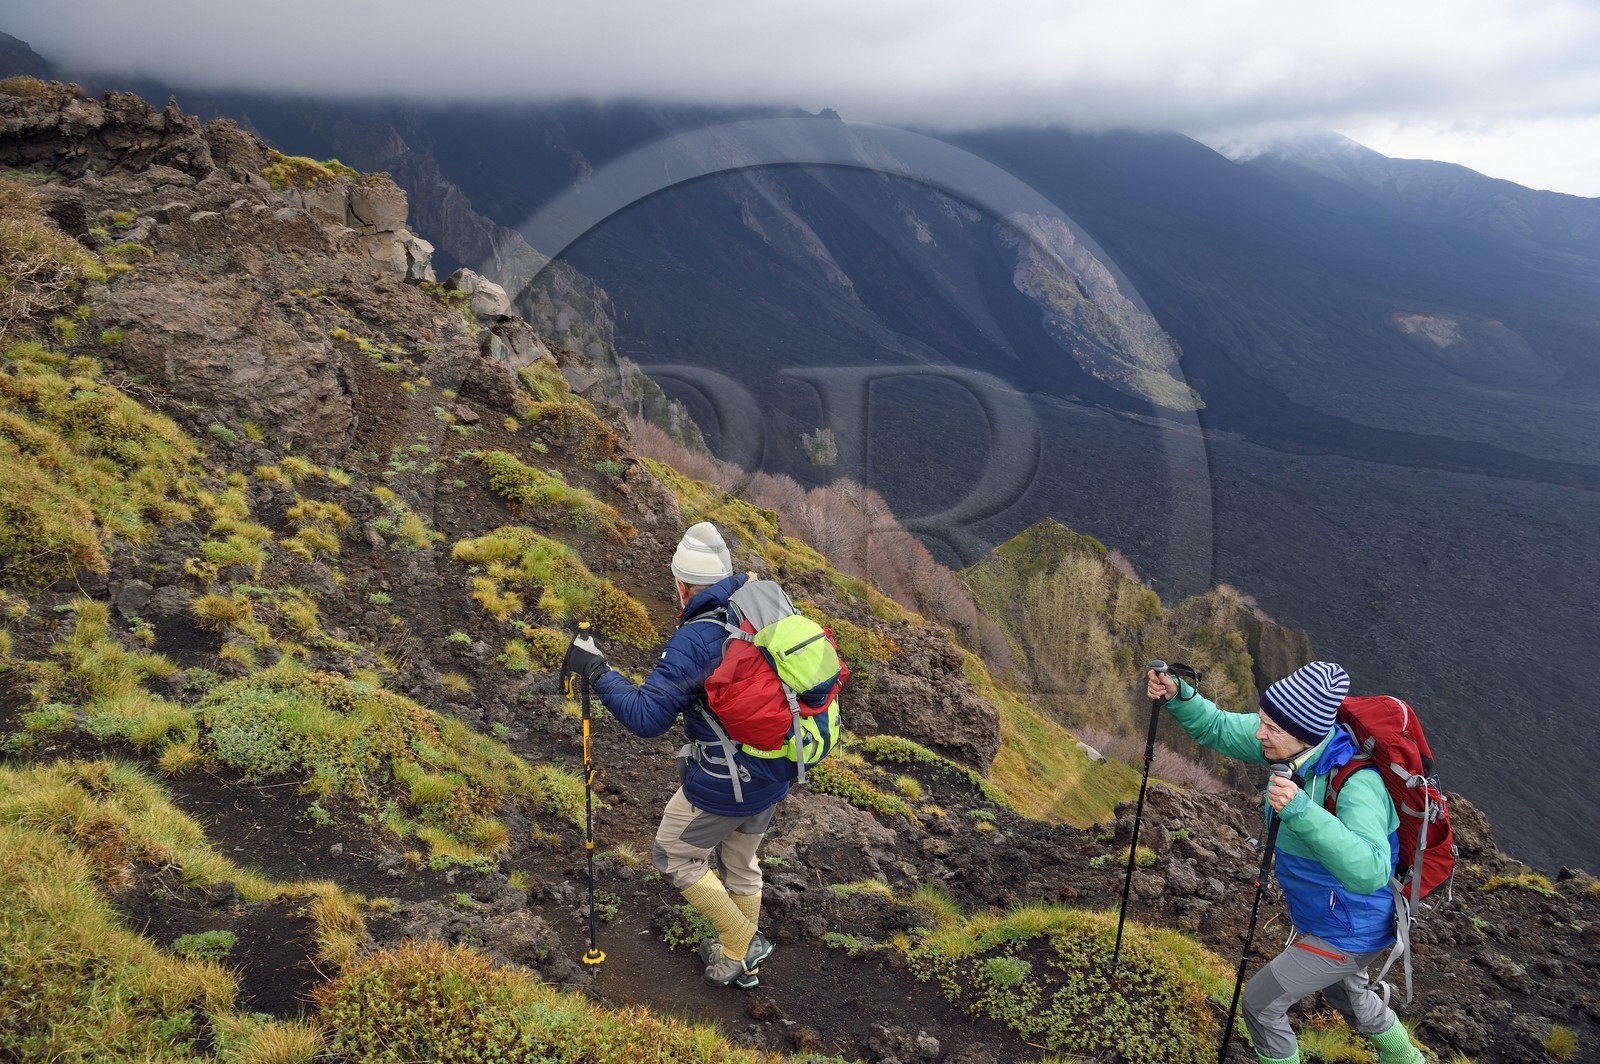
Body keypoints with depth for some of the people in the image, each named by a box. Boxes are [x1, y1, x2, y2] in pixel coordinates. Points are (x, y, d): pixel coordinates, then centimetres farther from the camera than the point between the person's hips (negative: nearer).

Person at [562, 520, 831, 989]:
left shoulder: (693, 640, -26)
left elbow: (647, 717, -25)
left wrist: (596, 670, -18)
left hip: (723, 785, -7)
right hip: (776, 774, 7)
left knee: (674, 857, 18)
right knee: (741, 863, 27)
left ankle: (743, 943, 21)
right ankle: (742, 963, 45)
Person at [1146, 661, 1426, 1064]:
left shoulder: (1358, 784, -39)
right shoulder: (1296, 740, -17)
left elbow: (1369, 871, -51)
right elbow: (1218, 729, -8)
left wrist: (1302, 812, -61)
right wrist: (1177, 695, -25)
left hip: (1349, 934, -8)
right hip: (1326, 918, 8)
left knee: (1260, 1003, 4)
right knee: (1345, 992, 34)